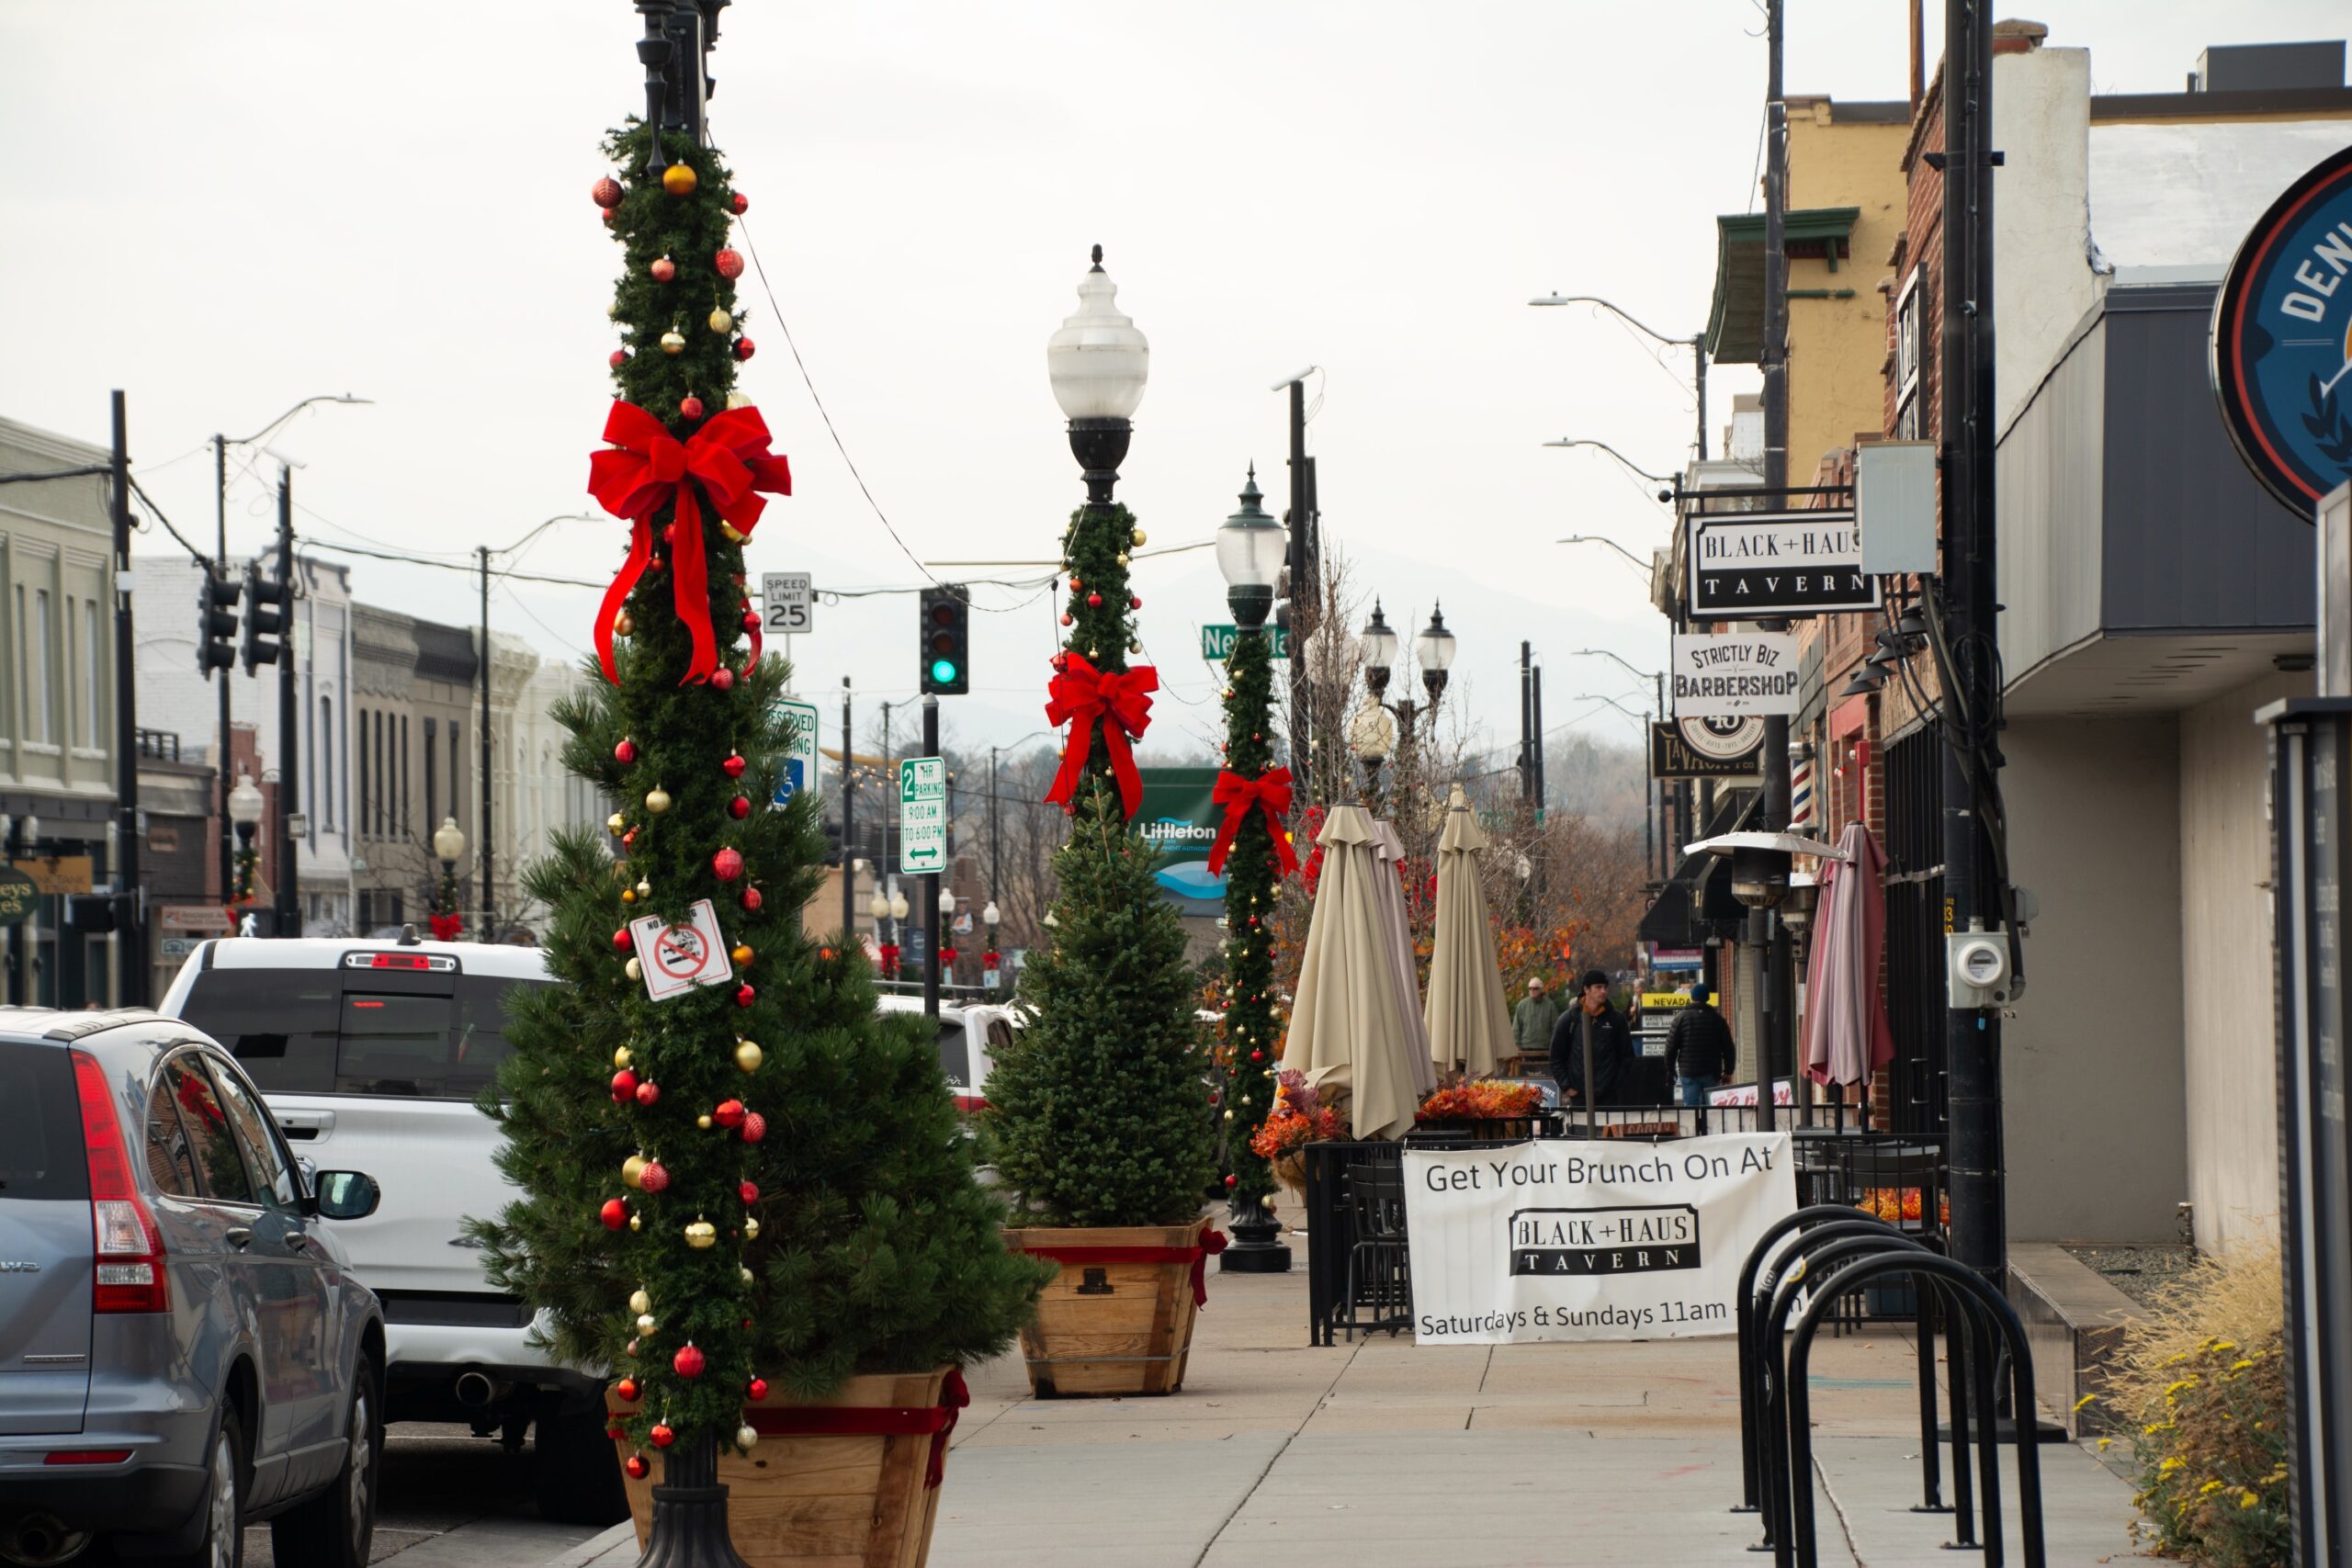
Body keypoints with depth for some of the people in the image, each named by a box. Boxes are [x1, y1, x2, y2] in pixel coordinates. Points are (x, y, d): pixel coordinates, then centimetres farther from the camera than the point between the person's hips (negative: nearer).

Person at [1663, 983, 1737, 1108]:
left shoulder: (1681, 1018, -1)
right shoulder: (1717, 1019, 5)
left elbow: (1671, 1046, -1)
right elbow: (1729, 1048, 7)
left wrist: (1670, 1070, 9)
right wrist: (1728, 1072, 15)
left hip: (1688, 1073, -2)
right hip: (1712, 1073, 2)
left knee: (1691, 1106, -4)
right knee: (1709, 1108, 9)